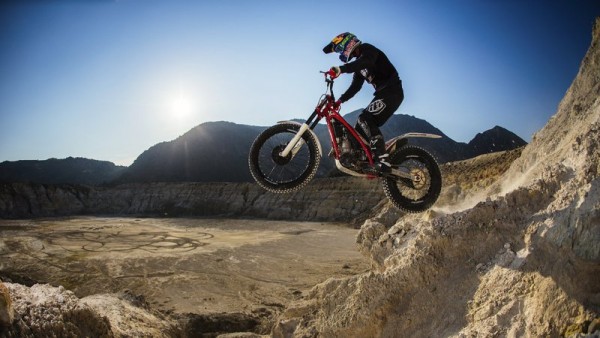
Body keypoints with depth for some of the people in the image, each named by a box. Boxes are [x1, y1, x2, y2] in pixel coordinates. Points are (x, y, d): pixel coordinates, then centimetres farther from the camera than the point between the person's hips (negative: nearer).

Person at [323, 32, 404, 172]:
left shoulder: (367, 49, -6)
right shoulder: (359, 62, 21)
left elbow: (366, 61, -31)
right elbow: (355, 87, 18)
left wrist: (341, 69, -43)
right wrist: (339, 101, 6)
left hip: (392, 91, -10)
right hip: (383, 93, 10)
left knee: (365, 120, -21)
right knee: (364, 124, 7)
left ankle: (383, 161, -24)